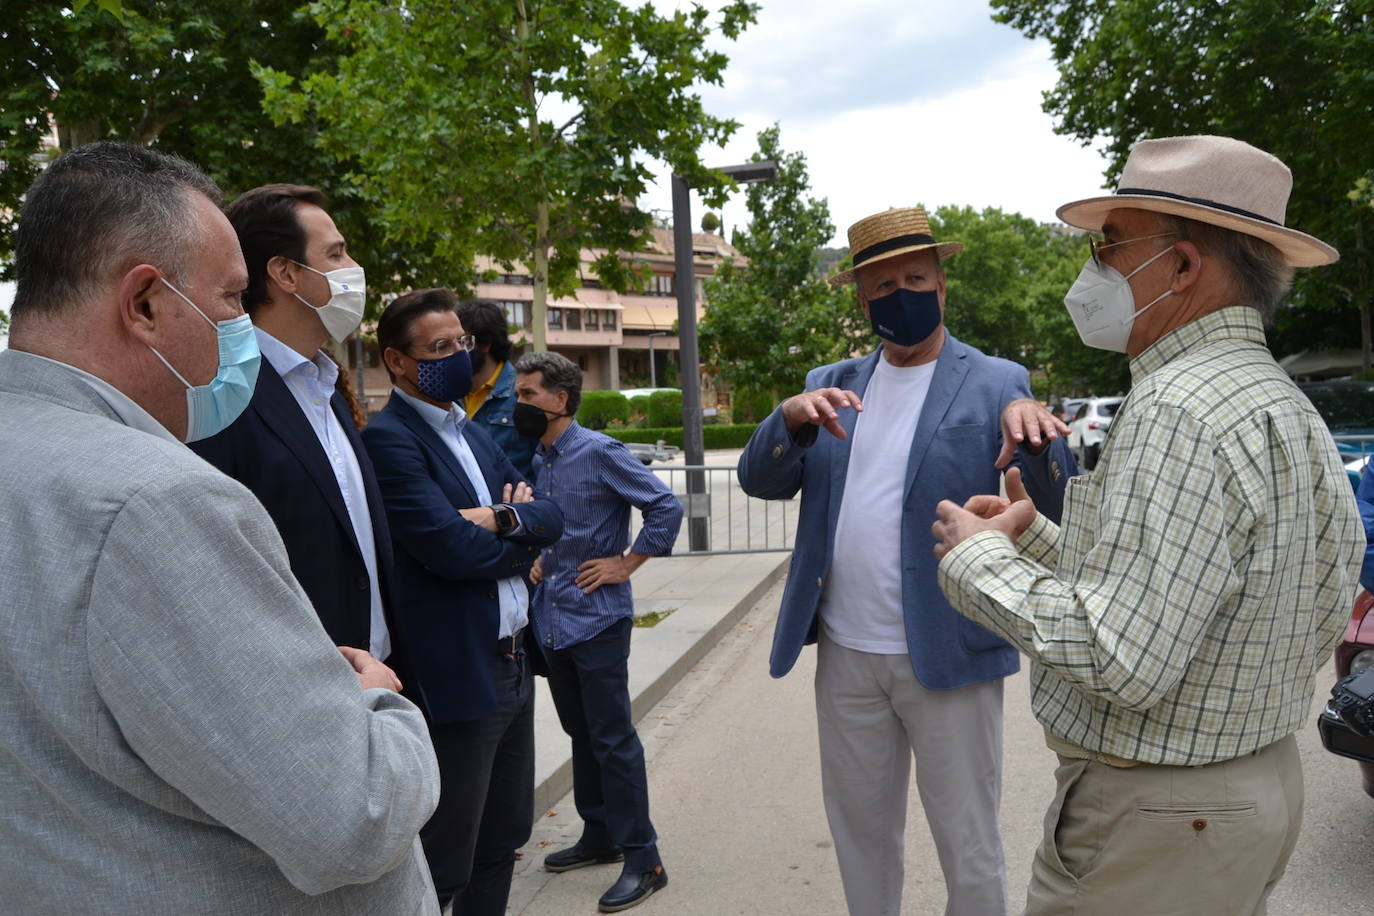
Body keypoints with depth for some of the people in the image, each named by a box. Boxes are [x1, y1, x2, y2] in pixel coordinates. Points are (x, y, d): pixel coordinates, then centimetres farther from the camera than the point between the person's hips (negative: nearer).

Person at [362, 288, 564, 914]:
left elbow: (551, 515, 7)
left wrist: (506, 520, -13)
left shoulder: (473, 433, 13)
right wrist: (521, 542, -4)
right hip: (455, 677, -8)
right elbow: (450, 547, -22)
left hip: (512, 665, 8)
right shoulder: (388, 439, -14)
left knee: (501, 846, 20)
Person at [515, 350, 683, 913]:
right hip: (553, 618, 8)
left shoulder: (600, 453, -13)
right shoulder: (535, 459, 9)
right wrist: (535, 556, 11)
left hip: (597, 618, -8)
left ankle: (642, 859, 10)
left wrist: (626, 565, -14)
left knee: (613, 739, -2)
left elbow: (666, 508, -15)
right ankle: (598, 836, 32)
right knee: (581, 733, 17)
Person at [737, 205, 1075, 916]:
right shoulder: (828, 386, 7)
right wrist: (792, 419, -22)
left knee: (969, 851, 11)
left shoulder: (995, 383, -4)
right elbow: (759, 480, -2)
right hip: (844, 655, 4)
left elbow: (1061, 508, -14)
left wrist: (1035, 432, -35)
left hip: (948, 656, -3)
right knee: (860, 833, 20)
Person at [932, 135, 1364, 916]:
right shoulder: (1286, 403, 8)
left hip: (1159, 821, -9)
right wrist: (1034, 537, 11)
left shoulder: (1180, 408, -24)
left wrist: (980, 559, -17)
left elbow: (1120, 660, -30)